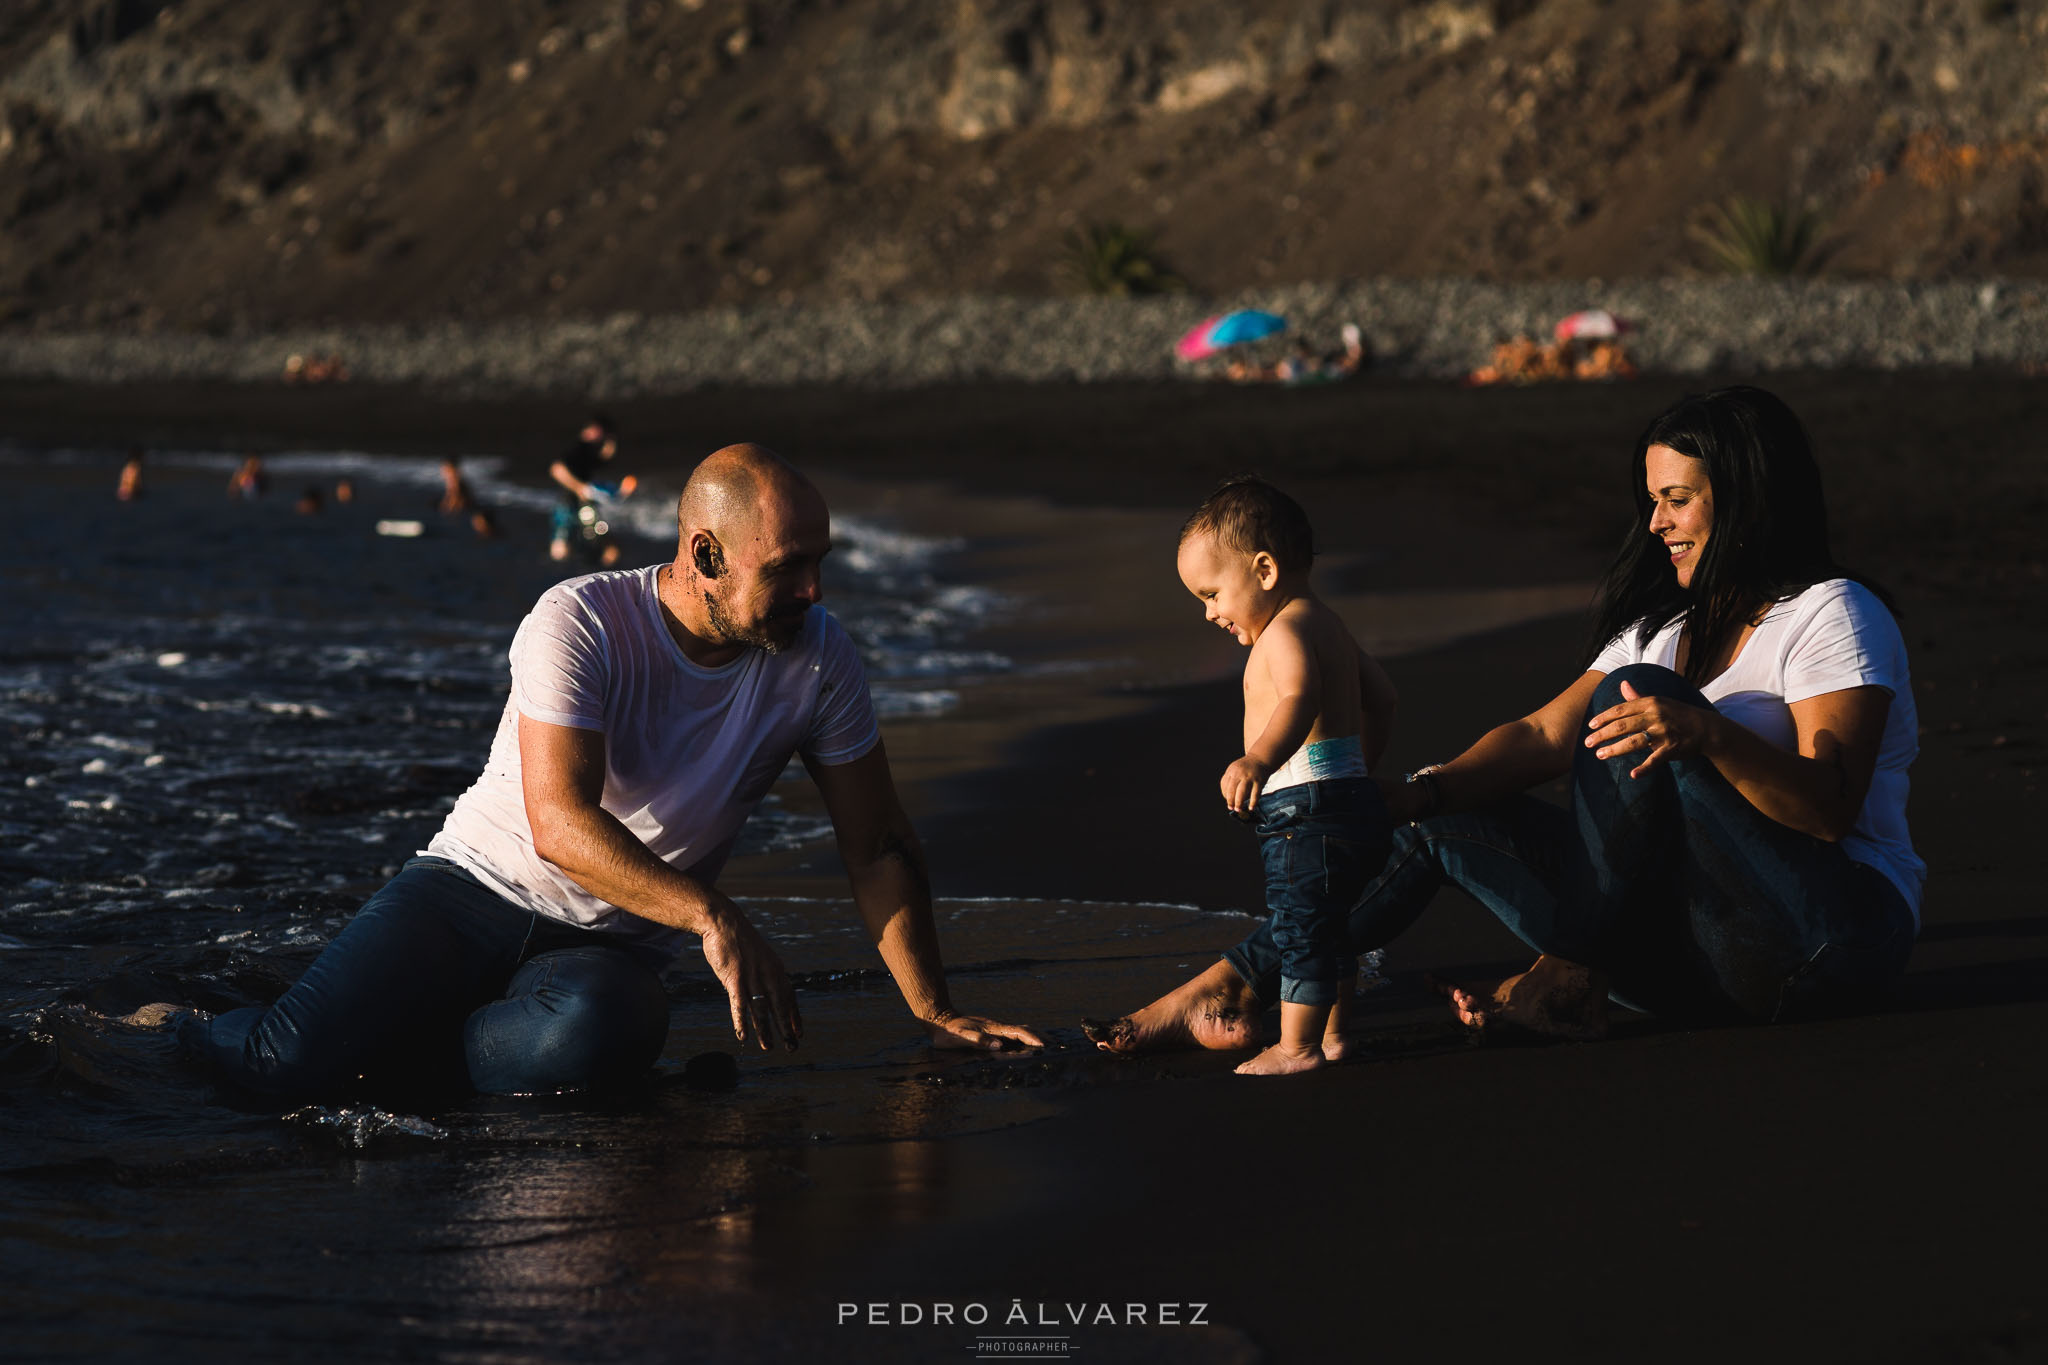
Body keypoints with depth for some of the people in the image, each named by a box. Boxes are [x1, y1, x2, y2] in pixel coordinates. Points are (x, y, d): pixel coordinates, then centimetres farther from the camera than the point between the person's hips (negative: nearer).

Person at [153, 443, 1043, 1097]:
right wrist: (713, 918, -38)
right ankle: (169, 1036, 10)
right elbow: (560, 822, -27)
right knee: (286, 1058, -25)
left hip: (615, 948, 3)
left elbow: (878, 847, 5)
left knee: (597, 1034, -37)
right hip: (481, 886, -3)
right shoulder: (578, 623, -17)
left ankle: (380, 1046, -9)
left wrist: (933, 1011, -3)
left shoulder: (818, 660, -4)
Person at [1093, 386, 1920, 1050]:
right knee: (1446, 820, 2)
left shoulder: (1833, 615, -8)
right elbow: (1544, 737, 7)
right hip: (1702, 941, 8)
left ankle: (1570, 984, -20)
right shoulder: (1666, 626, 18)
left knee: (1637, 692, -25)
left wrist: (1705, 732, -37)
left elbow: (1831, 808, -21)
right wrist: (1418, 794, -10)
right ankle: (1235, 987, -1)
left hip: (1846, 929, -8)